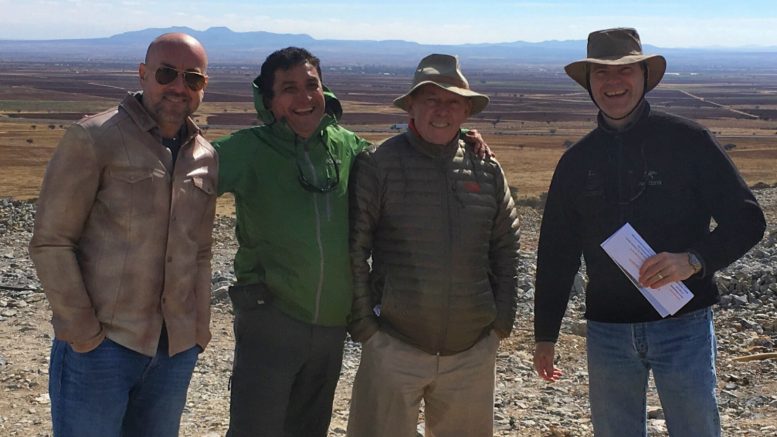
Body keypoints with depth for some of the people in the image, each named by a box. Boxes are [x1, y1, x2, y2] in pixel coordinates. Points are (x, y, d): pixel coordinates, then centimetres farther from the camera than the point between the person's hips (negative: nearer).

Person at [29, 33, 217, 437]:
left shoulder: (205, 157, 10)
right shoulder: (92, 139, -7)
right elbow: (50, 242, -9)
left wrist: (200, 328, 10)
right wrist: (83, 331, -12)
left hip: (177, 349, 5)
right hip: (99, 344, -5)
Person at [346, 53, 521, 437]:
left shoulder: (487, 170, 5)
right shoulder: (378, 165, -7)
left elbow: (505, 248, 12)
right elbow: (353, 250, -6)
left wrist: (503, 319, 8)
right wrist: (363, 323, -7)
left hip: (472, 351, 4)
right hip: (394, 347, -4)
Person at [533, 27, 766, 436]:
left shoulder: (688, 141, -3)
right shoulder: (577, 161, 7)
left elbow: (746, 218, -4)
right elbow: (556, 252, 12)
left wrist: (694, 260, -21)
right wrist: (545, 335, 12)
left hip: (683, 324, -3)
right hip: (607, 330, 3)